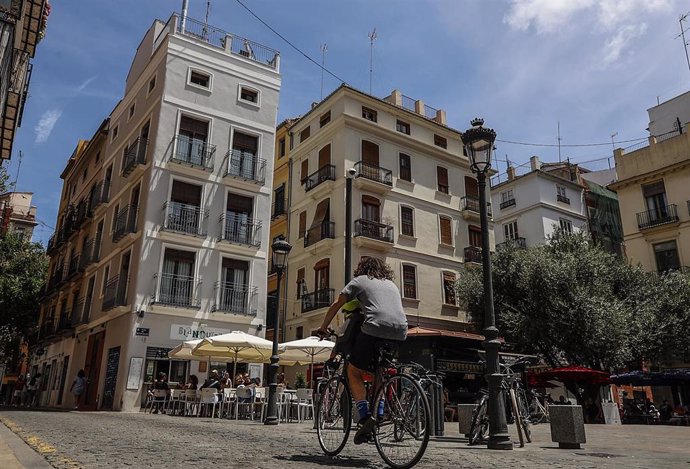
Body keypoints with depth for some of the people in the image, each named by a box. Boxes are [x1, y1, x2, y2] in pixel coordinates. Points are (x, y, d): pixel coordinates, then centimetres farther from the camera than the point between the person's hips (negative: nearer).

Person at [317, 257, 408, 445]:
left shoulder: (359, 280, 17)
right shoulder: (391, 284, 30)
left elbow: (336, 304, 14)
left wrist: (323, 328, 23)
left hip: (374, 329, -5)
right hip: (400, 333, 5)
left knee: (354, 372, 9)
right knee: (378, 370, 27)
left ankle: (365, 416, -8)